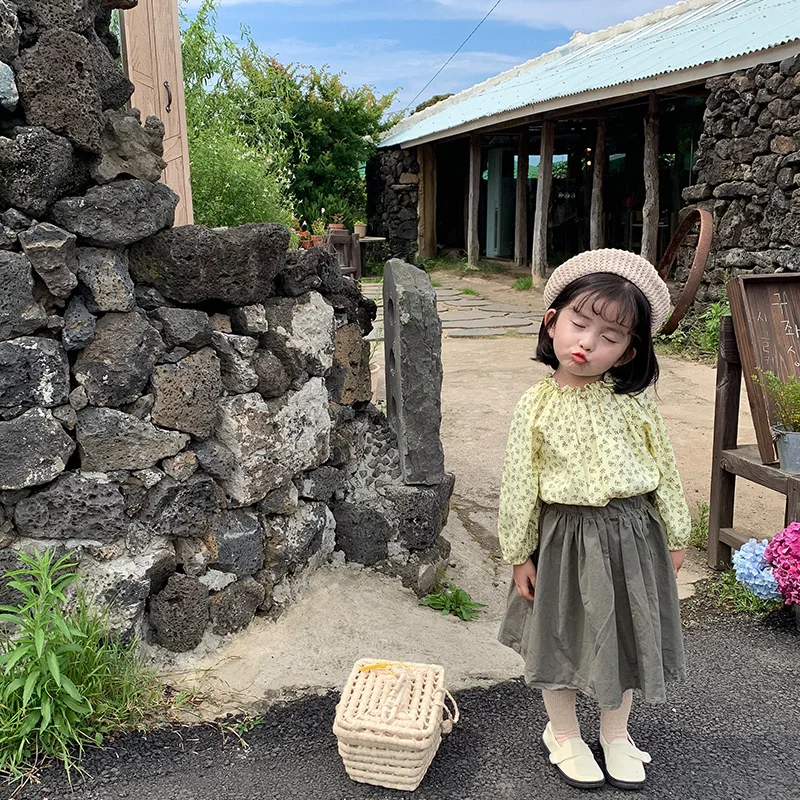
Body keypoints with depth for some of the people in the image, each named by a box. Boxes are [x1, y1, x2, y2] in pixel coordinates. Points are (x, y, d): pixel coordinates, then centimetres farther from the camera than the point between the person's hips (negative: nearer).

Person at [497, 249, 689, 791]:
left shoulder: (634, 400, -8)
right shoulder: (536, 406, -11)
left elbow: (664, 469, 2)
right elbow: (519, 484, -5)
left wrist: (675, 535, 8)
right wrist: (519, 554, -1)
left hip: (632, 533, 2)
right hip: (565, 535, -1)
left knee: (626, 636, 18)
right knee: (561, 636, 15)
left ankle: (616, 734, 42)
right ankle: (563, 733, 40)